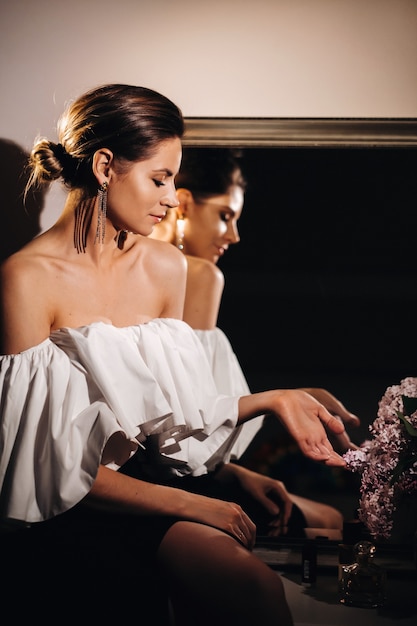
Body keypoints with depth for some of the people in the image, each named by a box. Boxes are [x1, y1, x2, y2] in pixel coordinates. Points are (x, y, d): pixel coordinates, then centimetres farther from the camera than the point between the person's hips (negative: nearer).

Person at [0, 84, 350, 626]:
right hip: (77, 519, -5)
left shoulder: (166, 267, 8)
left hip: (150, 485, 6)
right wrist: (190, 506, -16)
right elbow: (51, 467, -13)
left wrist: (269, 400, 1)